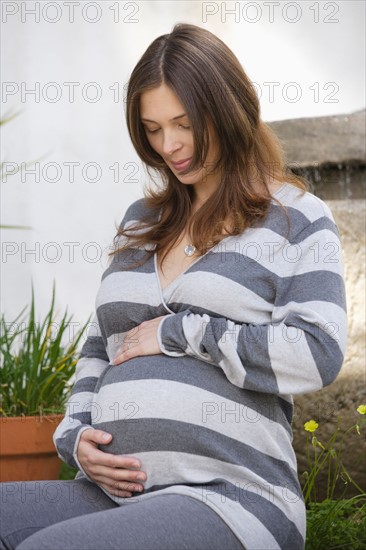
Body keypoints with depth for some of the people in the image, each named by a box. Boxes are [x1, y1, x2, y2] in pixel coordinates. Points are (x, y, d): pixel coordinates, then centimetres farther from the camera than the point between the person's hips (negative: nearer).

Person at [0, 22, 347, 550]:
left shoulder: (295, 218, 7)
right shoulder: (141, 221, 24)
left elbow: (317, 356, -7)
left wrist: (178, 333, -5)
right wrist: (76, 436, 7)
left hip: (227, 493, -5)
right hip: (108, 491, 6)